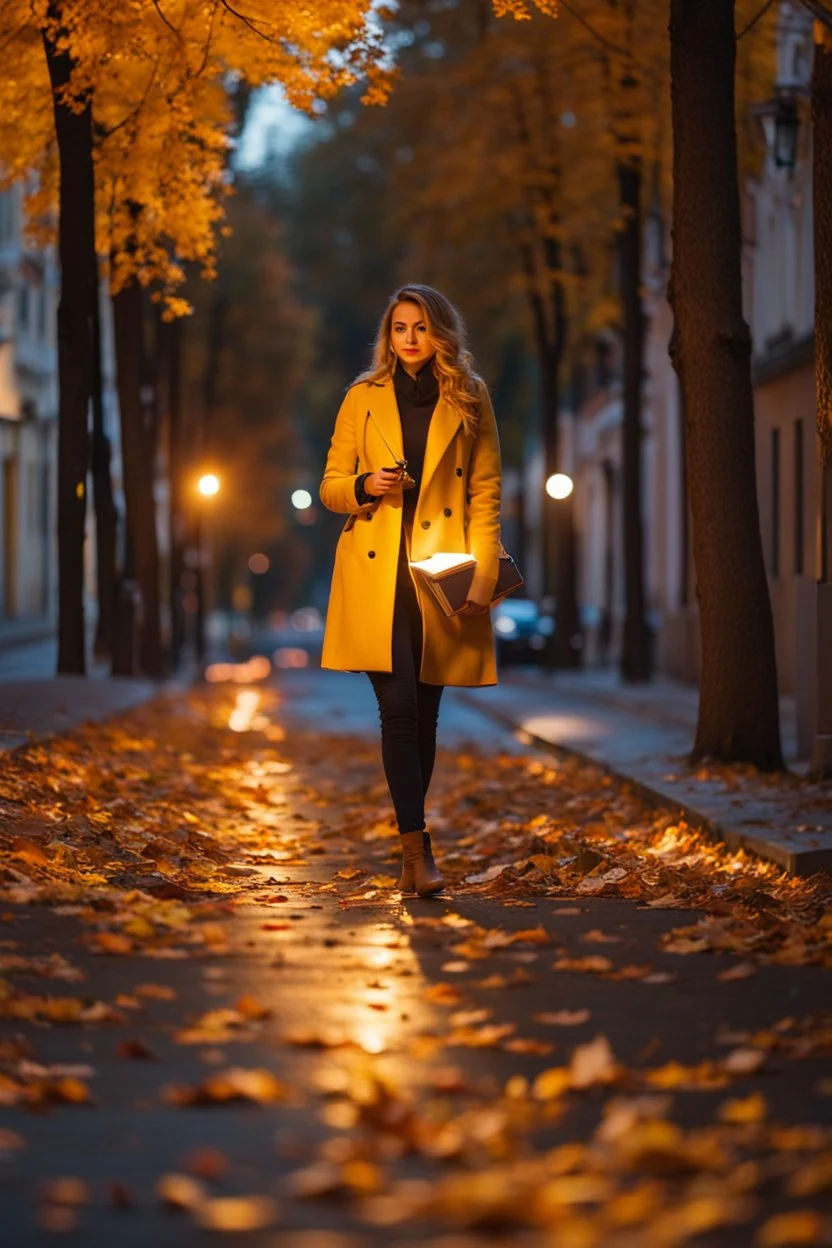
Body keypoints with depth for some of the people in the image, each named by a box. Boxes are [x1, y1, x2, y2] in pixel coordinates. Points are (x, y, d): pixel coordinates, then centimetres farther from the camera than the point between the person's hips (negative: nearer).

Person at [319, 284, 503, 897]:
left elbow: (486, 494, 5)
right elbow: (331, 487, 12)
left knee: (424, 713, 6)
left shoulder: (470, 400, 7)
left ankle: (411, 847, 20)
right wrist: (365, 486, -11)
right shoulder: (364, 399, 9)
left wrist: (482, 573, -6)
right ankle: (418, 847, -14)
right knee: (398, 708, -12)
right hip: (377, 574, 0)